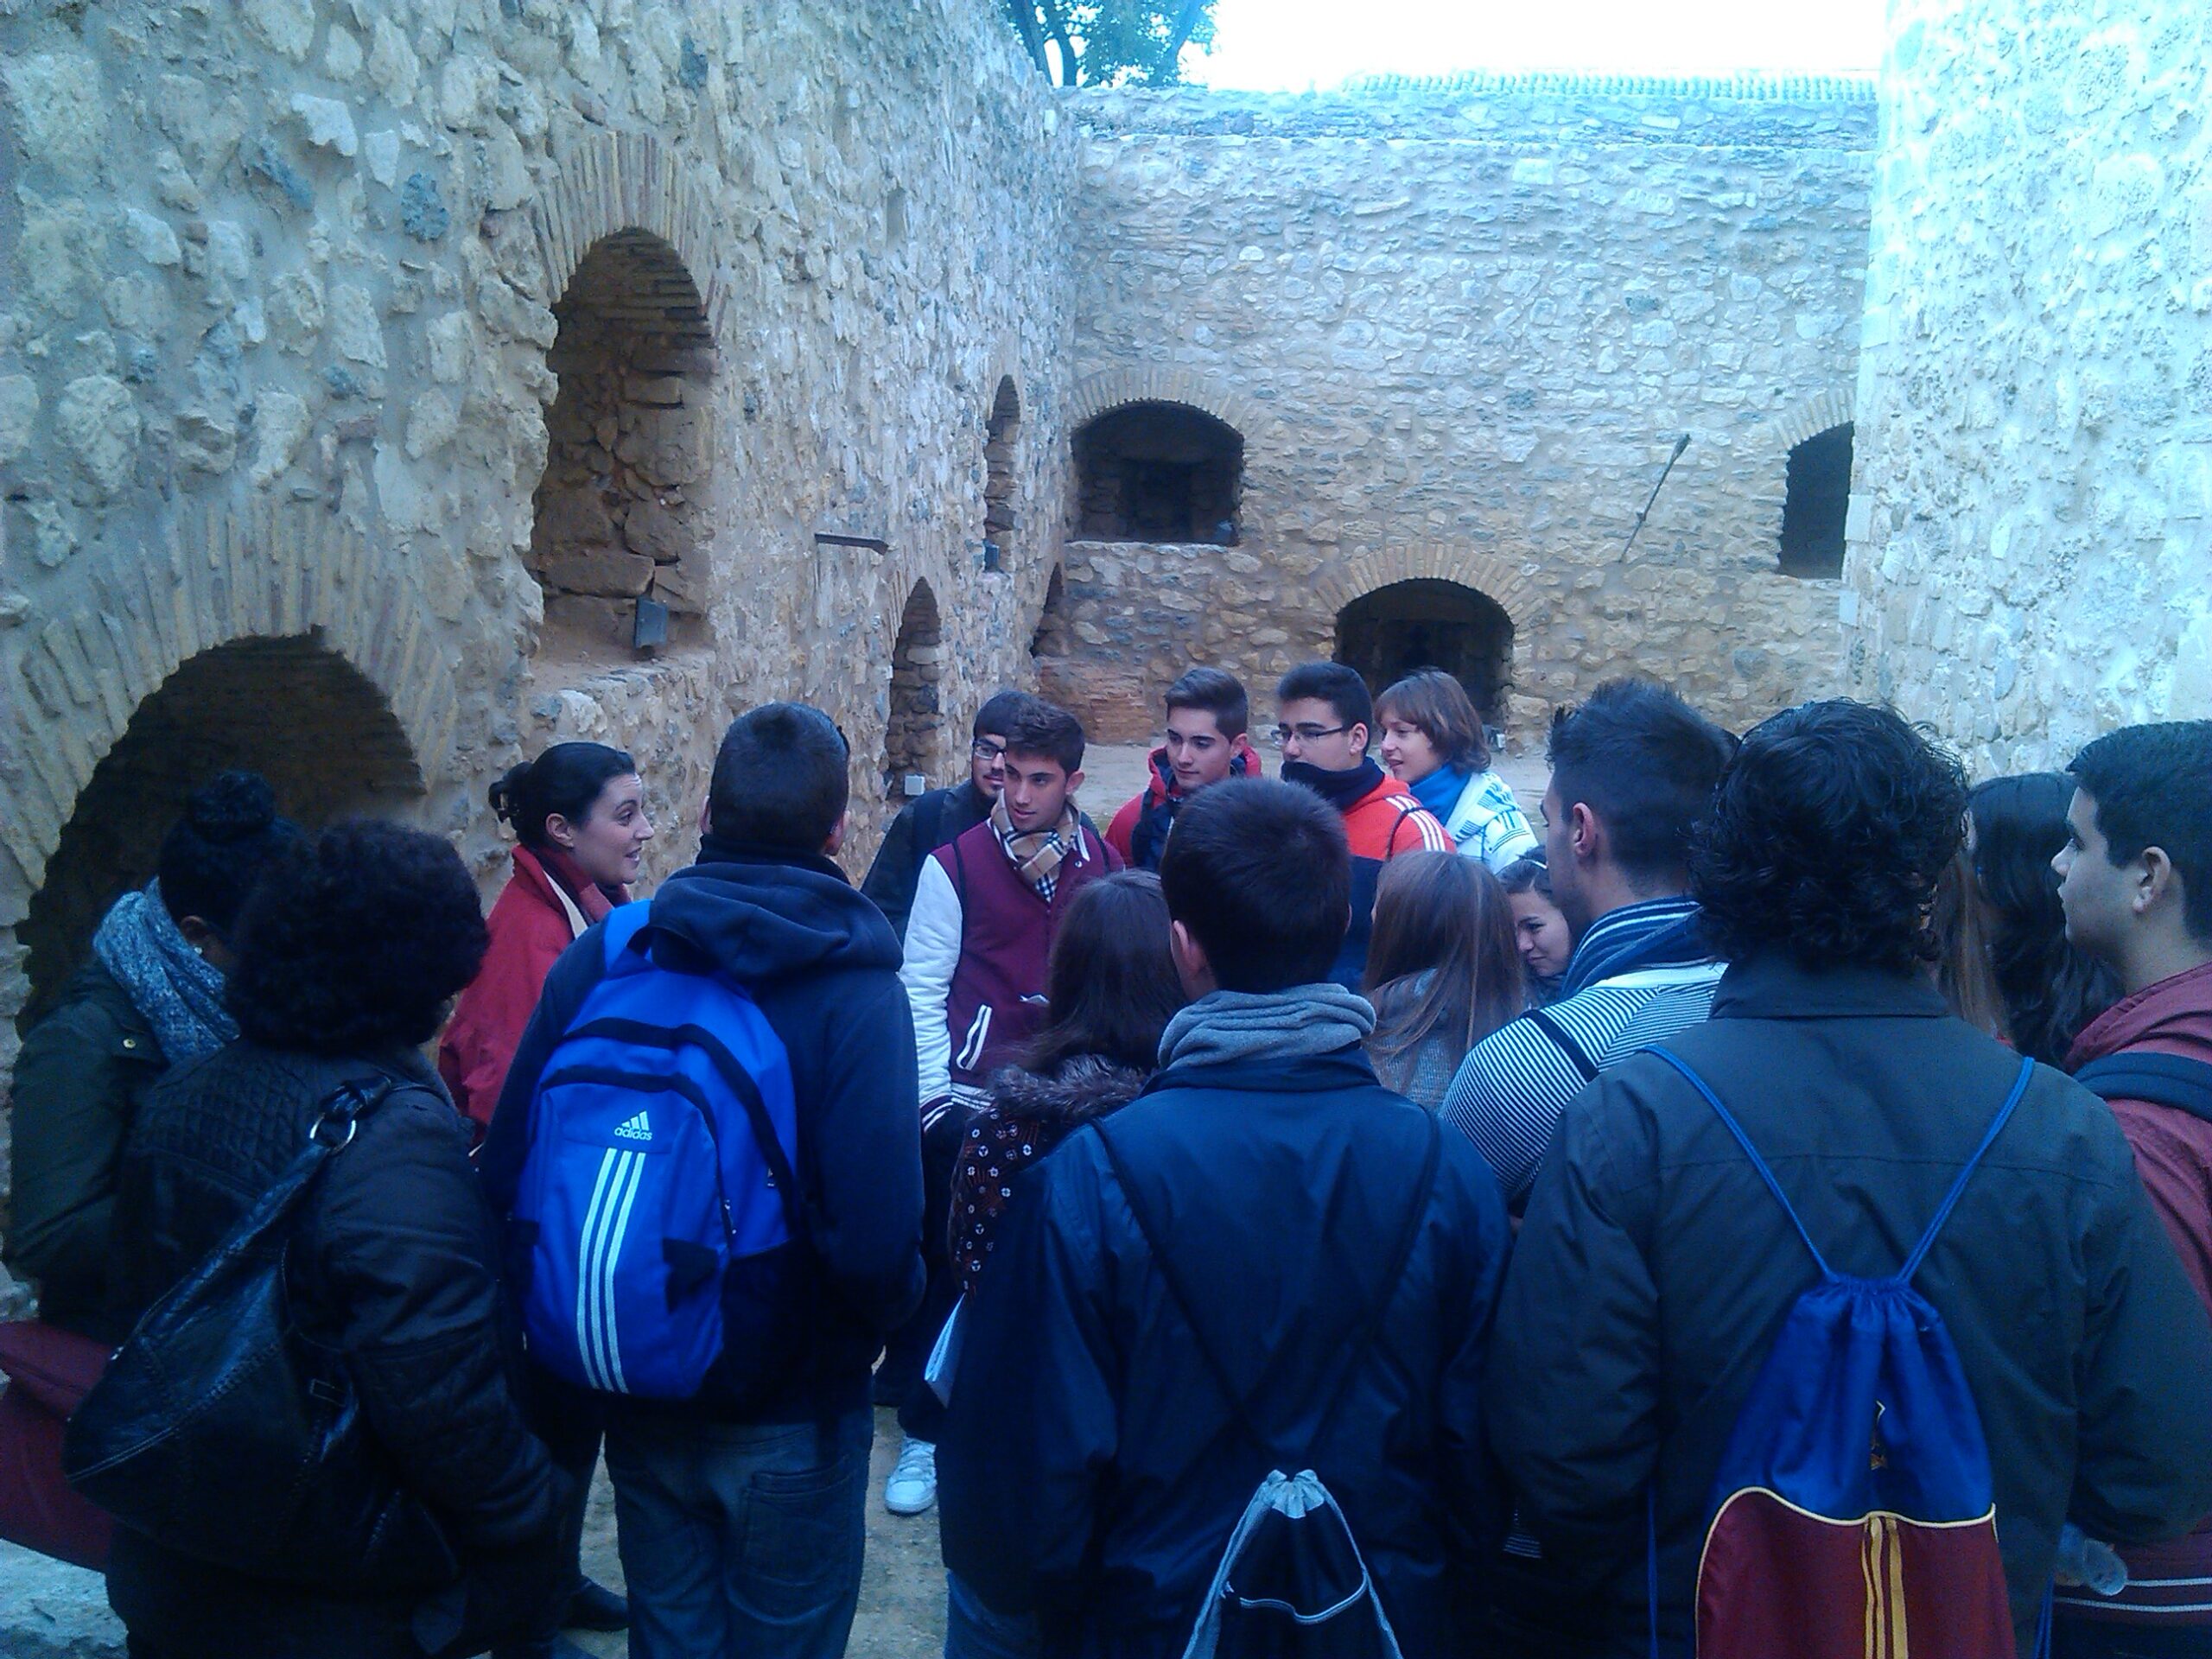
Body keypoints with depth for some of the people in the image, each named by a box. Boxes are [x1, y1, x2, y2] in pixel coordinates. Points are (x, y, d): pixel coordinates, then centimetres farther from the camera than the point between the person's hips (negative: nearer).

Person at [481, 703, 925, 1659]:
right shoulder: (855, 991, -21)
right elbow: (877, 1241, -28)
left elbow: (507, 1179, -5)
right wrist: (885, 1317, -5)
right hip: (789, 1417, -3)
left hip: (639, 1398, 4)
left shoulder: (599, 958, -9)